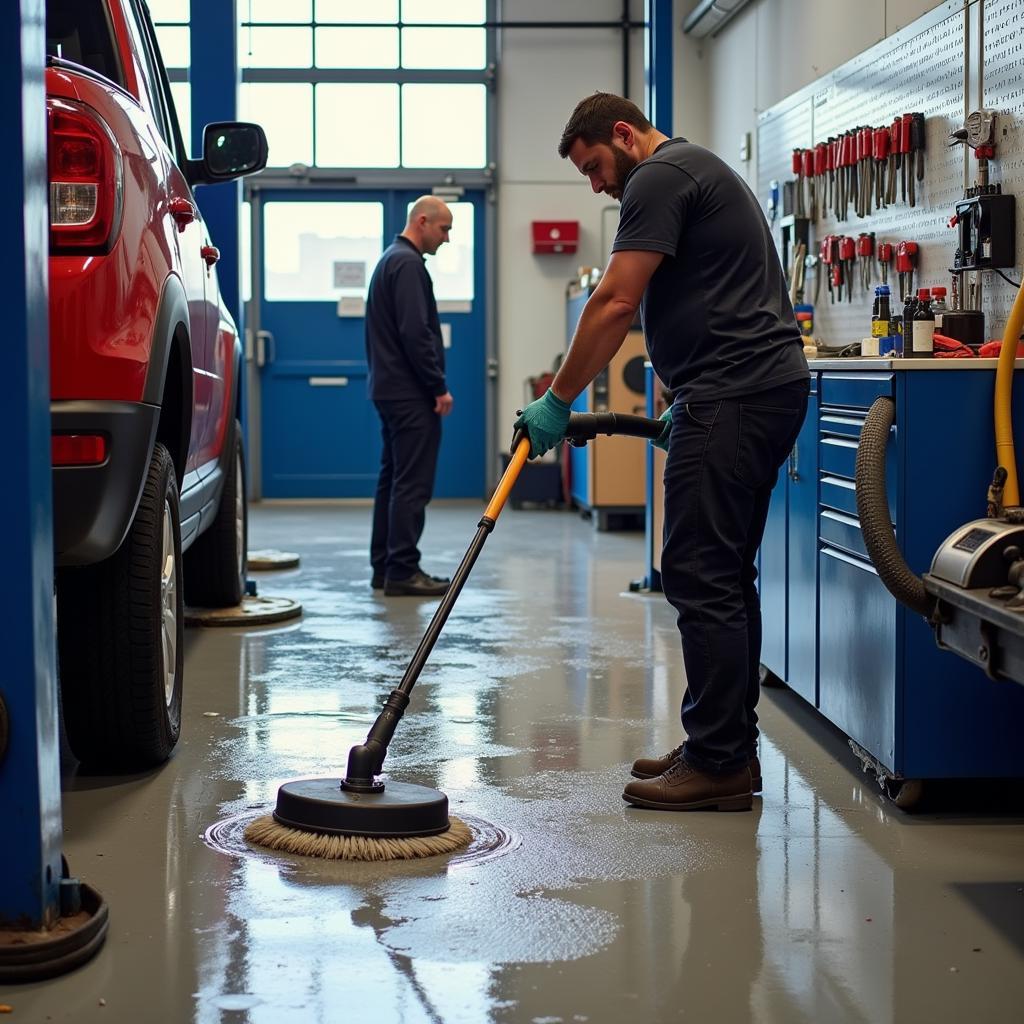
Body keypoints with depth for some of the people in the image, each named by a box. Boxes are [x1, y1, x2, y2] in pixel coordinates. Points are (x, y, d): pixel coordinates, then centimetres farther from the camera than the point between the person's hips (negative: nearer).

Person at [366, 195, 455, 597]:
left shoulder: (390, 259, 20)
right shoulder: (408, 264, -14)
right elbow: (415, 333, -21)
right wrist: (439, 387, -16)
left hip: (390, 389, 11)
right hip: (411, 394, -11)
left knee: (393, 480, 12)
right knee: (412, 484, -9)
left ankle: (385, 568, 15)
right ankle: (402, 571, -8)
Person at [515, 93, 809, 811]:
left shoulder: (659, 177, -8)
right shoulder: (699, 173, 26)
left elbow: (616, 303, -14)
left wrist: (559, 400, -8)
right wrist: (682, 406, 28)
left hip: (732, 396, -11)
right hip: (771, 384, 11)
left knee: (700, 575, -9)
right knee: (726, 575, 14)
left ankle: (719, 764, -6)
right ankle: (729, 747, 20)